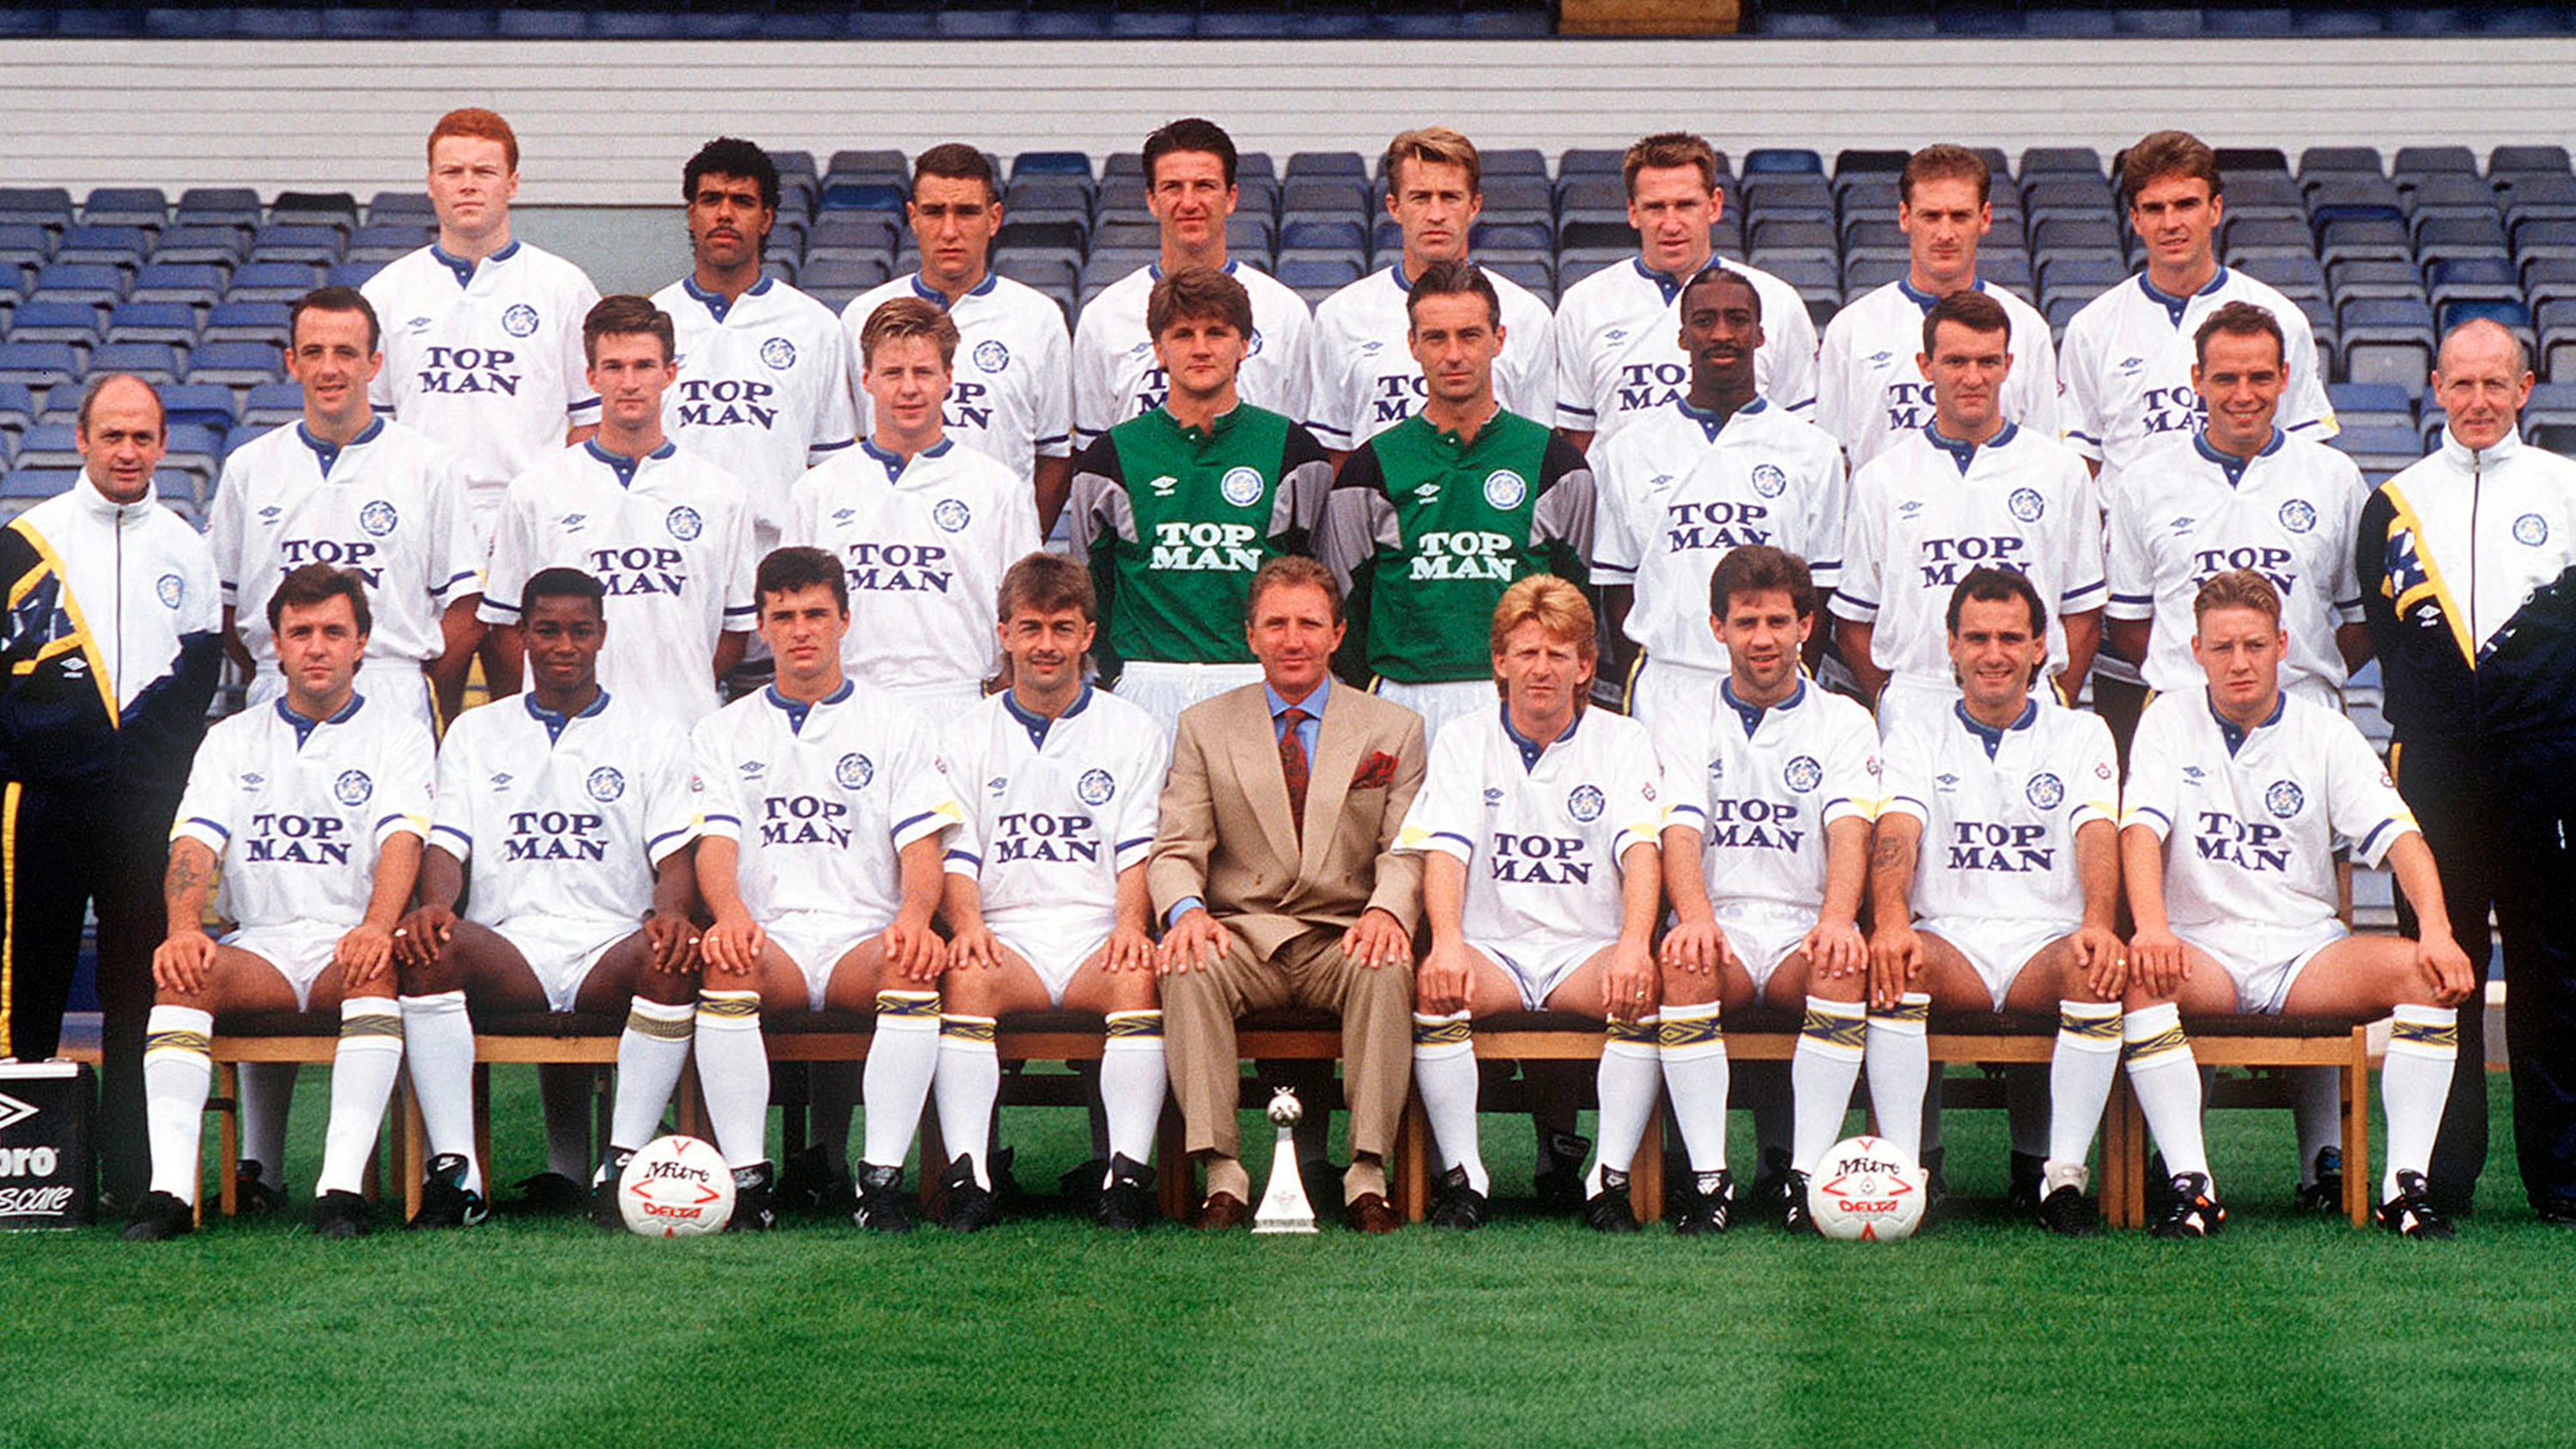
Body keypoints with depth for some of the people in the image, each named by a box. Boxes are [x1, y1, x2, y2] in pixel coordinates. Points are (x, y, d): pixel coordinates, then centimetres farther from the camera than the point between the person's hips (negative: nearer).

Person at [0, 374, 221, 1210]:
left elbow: (199, 673, 14)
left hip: (146, 799, 2)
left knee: (140, 985, 3)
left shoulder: (186, 551, 13)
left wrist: (157, 750, 1)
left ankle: (133, 1168, 8)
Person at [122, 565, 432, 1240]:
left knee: (376, 968, -37)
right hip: (259, 944, 2)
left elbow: (402, 839, -7)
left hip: (348, 942, -2)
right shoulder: (232, 739, 18)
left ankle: (341, 1184, -45)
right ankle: (170, 1186, -40)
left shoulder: (398, 735, 10)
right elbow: (194, 843, 4)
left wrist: (376, 928, -28)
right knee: (184, 973, -30)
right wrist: (183, 929, -18)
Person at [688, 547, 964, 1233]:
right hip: (769, 938, 0)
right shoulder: (725, 732, 19)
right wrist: (730, 912, -19)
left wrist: (914, 914, -18)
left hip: (865, 938, 0)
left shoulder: (896, 731, 17)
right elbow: (716, 842, 5)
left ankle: (883, 1178, -36)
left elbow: (923, 845, 6)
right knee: (725, 965, -35)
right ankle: (747, 1177, -35)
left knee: (915, 968, -35)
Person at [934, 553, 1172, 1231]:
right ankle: (967, 1172, -41)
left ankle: (1127, 1173, -41)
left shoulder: (1132, 733, 16)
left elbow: (1139, 852, 7)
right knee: (968, 977, -35)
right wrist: (966, 922, -14)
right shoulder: (970, 737, 17)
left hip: (1097, 934, 0)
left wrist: (1131, 924, -14)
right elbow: (955, 856, 8)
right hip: (1007, 935, 0)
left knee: (1137, 977, -35)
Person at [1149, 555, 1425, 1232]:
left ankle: (1367, 1175, -33)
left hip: (1342, 940, 0)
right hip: (1241, 934, 0)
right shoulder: (1204, 727, 13)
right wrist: (1186, 910, -20)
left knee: (1386, 968, -34)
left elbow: (1406, 851, 4)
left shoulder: (1393, 728, 13)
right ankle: (1222, 1173, -33)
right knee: (1188, 969, -33)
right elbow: (1176, 850, 4)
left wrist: (1387, 909, -20)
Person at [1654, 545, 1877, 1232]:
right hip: (1720, 923, 0)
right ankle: (1710, 1175, -35)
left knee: (1842, 967, -35)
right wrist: (1695, 918, -25)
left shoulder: (1844, 723, 13)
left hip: (1803, 930, 0)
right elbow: (1680, 831, -2)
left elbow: (1849, 829, -5)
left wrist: (1836, 921, -26)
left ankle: (1803, 1170, -32)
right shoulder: (1683, 727, 15)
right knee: (1684, 964, -35)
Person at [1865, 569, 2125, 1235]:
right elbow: (1897, 831, -4)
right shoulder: (1918, 738, 16)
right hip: (1950, 936, 0)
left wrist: (2098, 924, -24)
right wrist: (1890, 920, -26)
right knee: (1894, 962, -34)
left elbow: (2098, 833, -2)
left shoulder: (2082, 735, 17)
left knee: (2098, 968, -34)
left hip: (2046, 940, 0)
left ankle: (2064, 1172, -32)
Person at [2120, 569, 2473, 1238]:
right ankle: (2190, 1183, -36)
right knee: (2137, 973, -35)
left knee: (2425, 973, -26)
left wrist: (2436, 929, -24)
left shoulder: (2325, 733, 7)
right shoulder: (2169, 723, 5)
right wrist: (2151, 929, -30)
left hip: (2306, 948, 1)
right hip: (2202, 949, -1)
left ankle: (2406, 1180, -25)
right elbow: (2142, 828, -10)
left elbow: (2398, 833, -4)